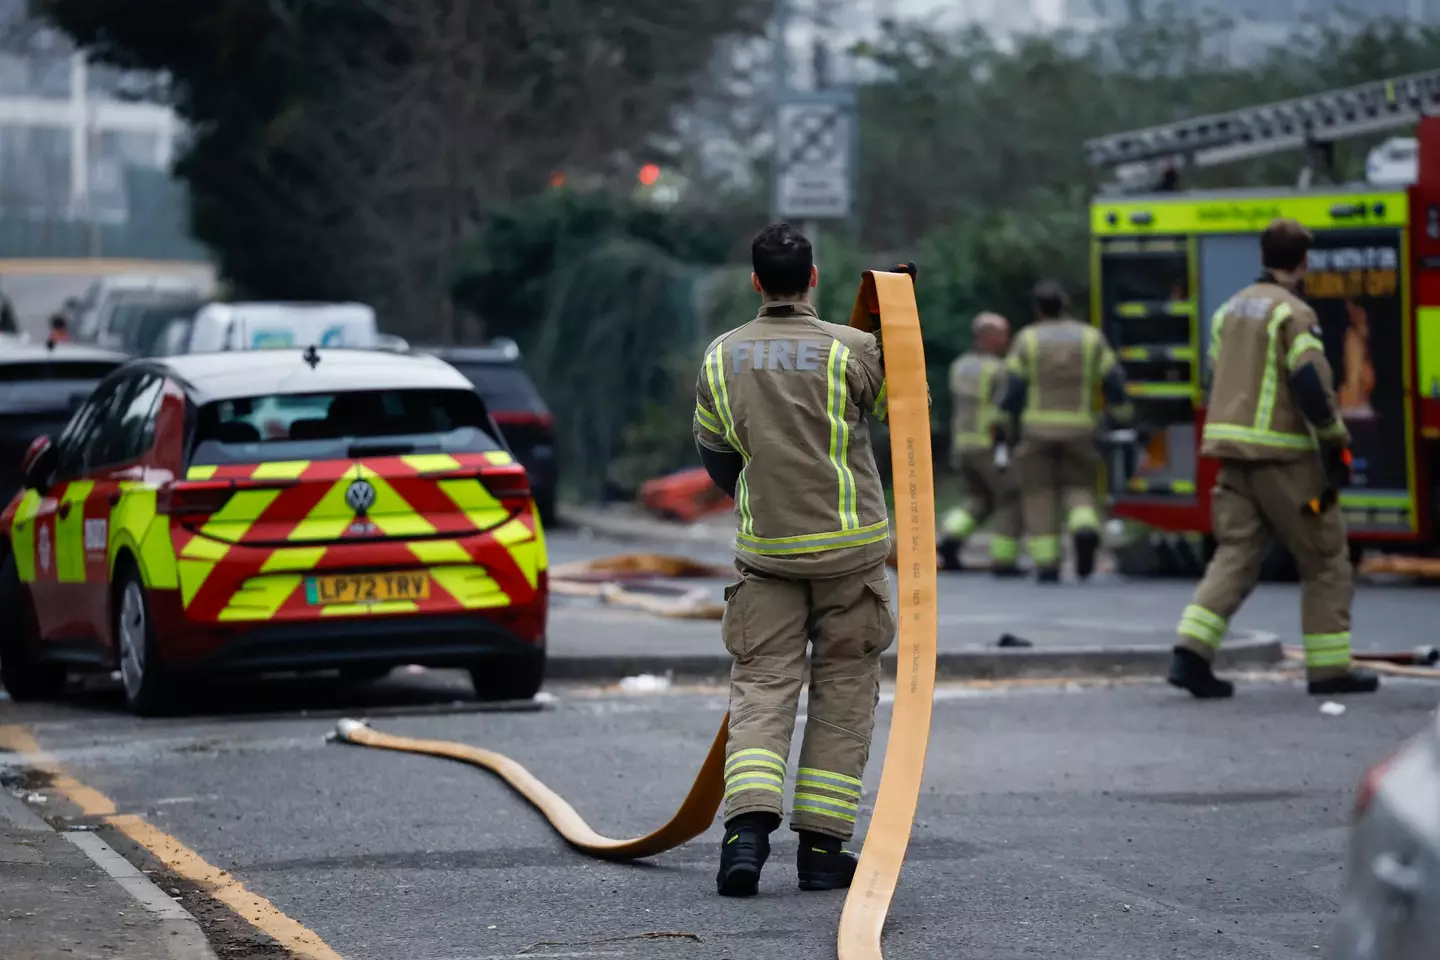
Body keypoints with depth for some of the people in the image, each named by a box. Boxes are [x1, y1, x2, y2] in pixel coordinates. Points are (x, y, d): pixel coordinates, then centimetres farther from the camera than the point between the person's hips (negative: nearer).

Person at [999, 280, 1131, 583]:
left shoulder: (1027, 340, -1)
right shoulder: (1091, 338, 3)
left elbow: (1013, 388, -4)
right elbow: (1113, 381, 1)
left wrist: (1012, 423, 10)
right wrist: (1122, 412, 17)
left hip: (1037, 429, -1)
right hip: (1078, 429, 1)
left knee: (1039, 495, 6)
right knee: (1078, 488, 12)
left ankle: (1046, 564, 1)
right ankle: (1085, 529, -19)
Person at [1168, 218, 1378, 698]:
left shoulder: (1230, 310, 13)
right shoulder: (1293, 313, -11)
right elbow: (1312, 383, -20)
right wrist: (1336, 443, -11)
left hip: (1232, 451, 7)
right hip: (1283, 454, -7)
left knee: (1235, 555, 5)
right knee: (1325, 559, 6)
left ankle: (1191, 654, -12)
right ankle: (1329, 669, 9)